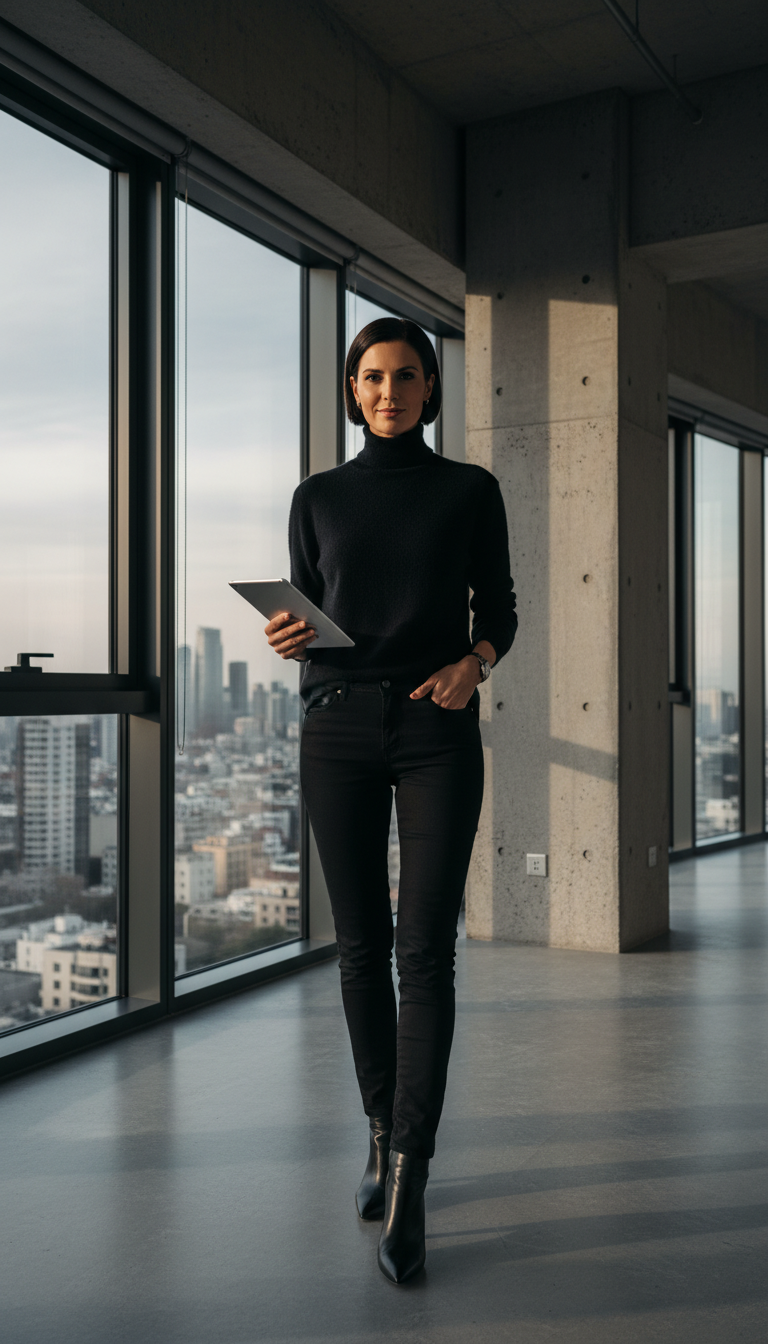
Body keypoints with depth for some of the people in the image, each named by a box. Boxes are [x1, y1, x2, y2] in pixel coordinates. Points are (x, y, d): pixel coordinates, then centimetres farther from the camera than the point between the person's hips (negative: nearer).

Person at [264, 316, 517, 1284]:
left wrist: (474, 663, -13)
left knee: (425, 950, -8)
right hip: (338, 727, 2)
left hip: (439, 730, -1)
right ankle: (382, 1136, 25)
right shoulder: (319, 497, 10)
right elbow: (305, 621, 10)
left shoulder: (470, 490, 7)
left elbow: (498, 608, 8)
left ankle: (407, 1186, -4)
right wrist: (286, 639, -13)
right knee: (362, 946, 6)